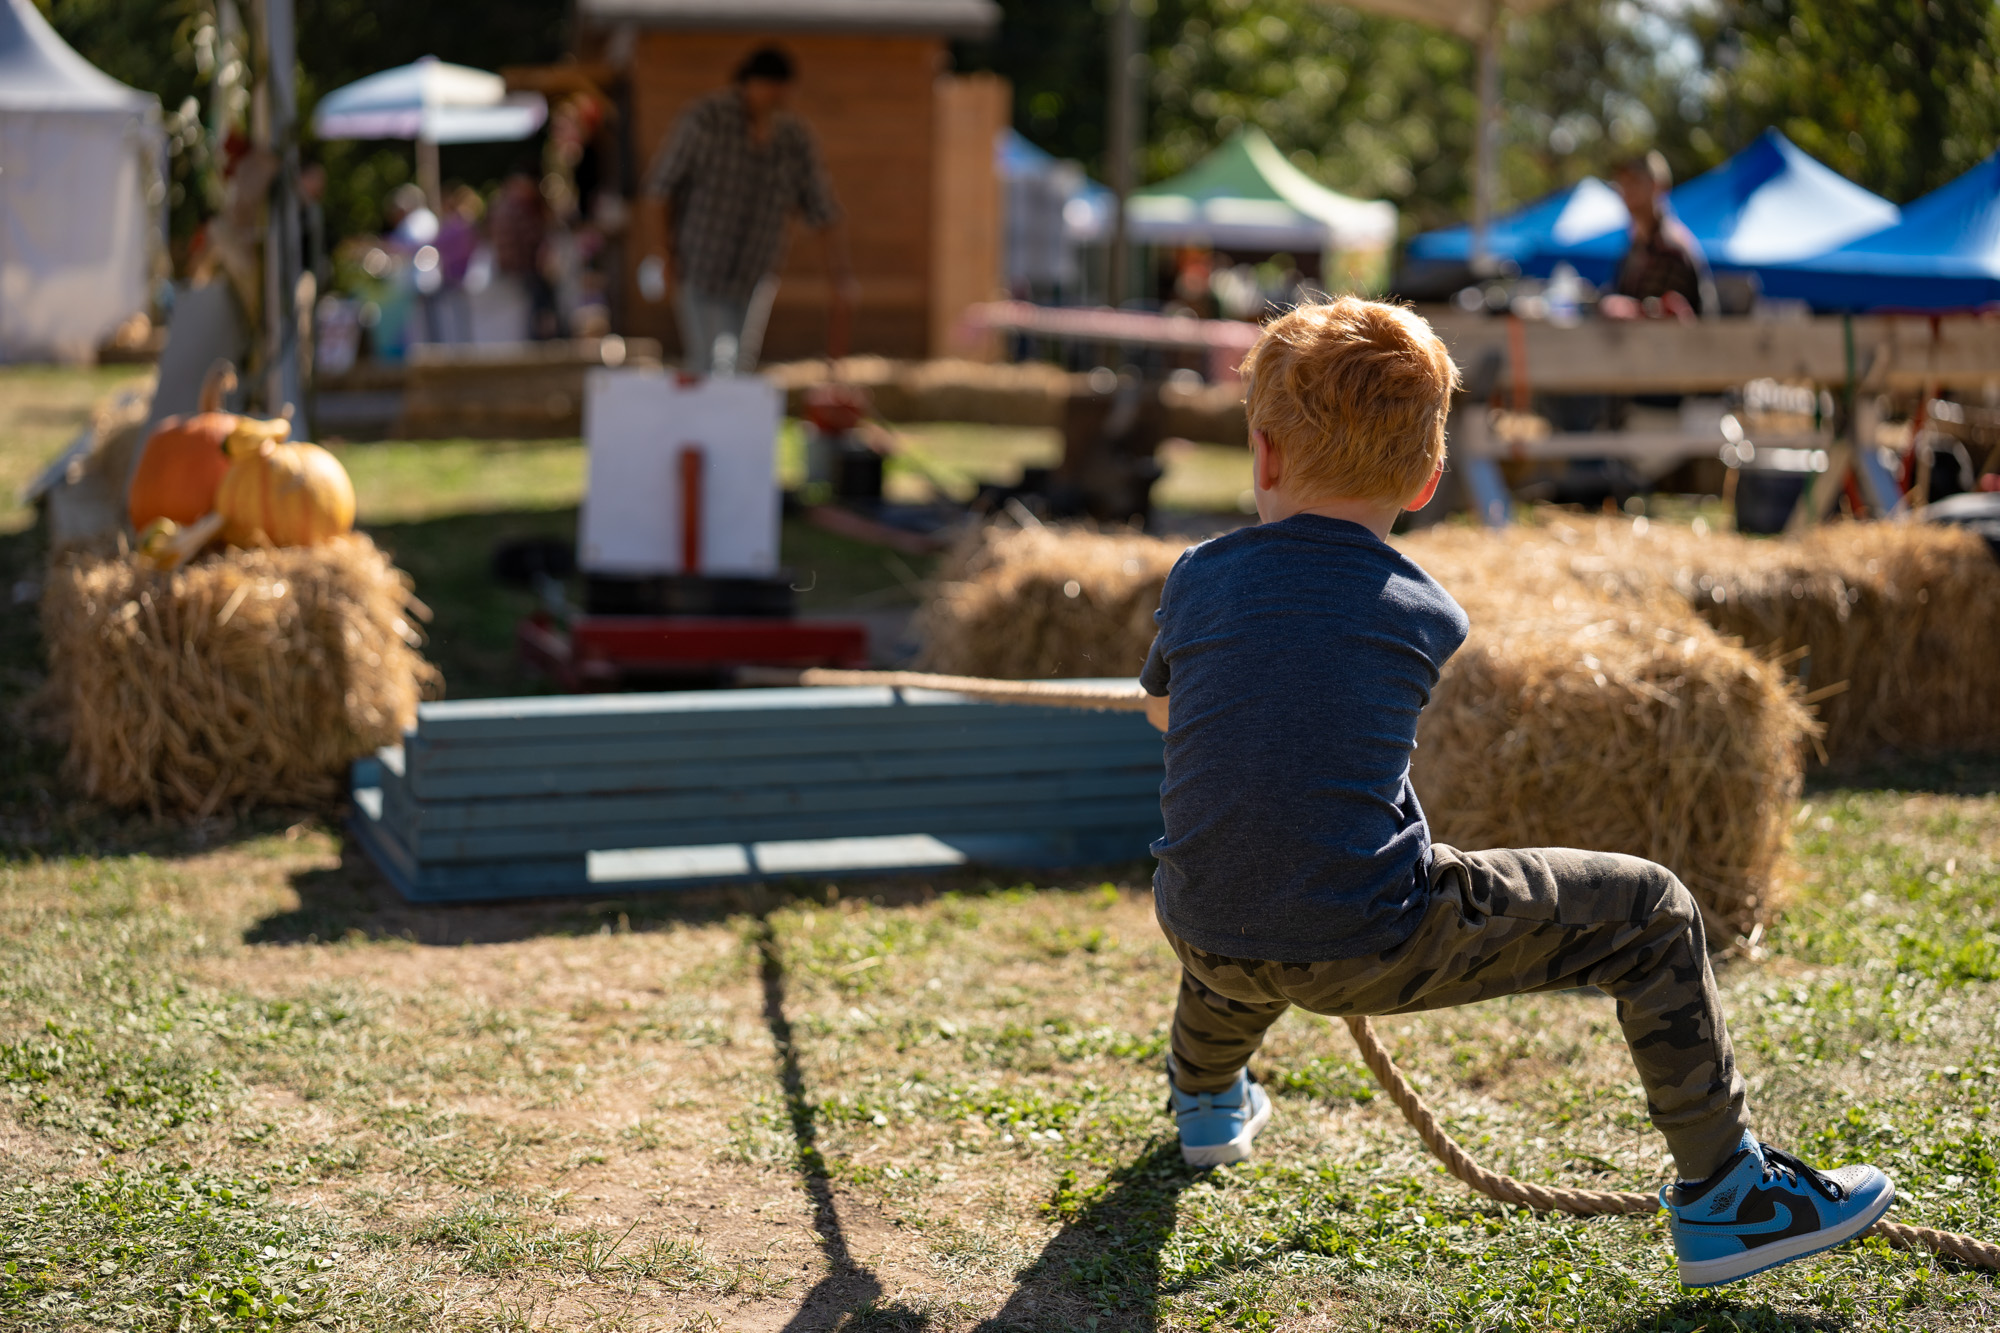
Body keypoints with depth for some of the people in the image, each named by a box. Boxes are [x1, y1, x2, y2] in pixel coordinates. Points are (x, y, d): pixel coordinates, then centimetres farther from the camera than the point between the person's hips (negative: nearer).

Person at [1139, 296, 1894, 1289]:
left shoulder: (1198, 578, 3)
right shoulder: (1428, 617, 0)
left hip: (1206, 939, 4)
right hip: (1370, 951, -4)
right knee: (1648, 911, 10)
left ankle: (1204, 1098, 61)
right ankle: (1723, 1198, 15)